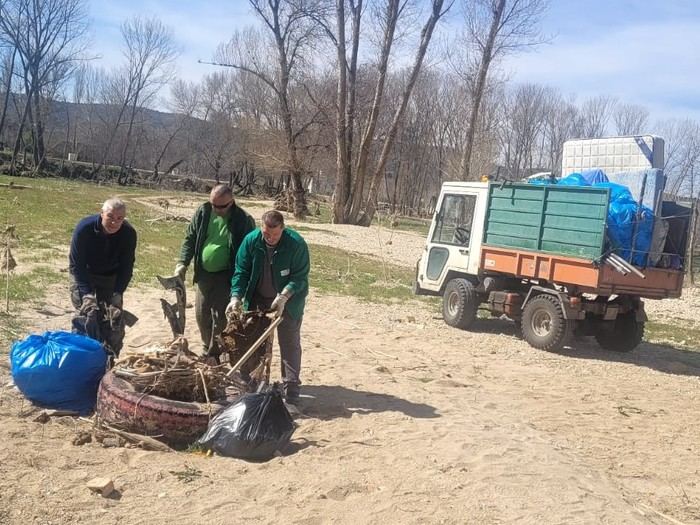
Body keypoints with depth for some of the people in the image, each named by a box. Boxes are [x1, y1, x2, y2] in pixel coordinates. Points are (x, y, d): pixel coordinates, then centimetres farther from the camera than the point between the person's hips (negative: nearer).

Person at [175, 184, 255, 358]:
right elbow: (190, 238, 8)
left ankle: (213, 355, 12)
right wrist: (183, 263, -4)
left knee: (220, 317, -2)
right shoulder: (203, 212, -2)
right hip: (204, 273, 5)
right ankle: (208, 348, 33)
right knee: (201, 314, 13)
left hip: (226, 276, -5)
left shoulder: (243, 220, -14)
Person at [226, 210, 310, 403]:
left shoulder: (296, 244, -23)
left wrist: (283, 297, -31)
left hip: (288, 301, -4)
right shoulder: (251, 240, -14)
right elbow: (241, 271, -9)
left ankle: (291, 386, 3)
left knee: (289, 343, -3)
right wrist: (236, 297, -21)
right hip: (259, 299, 4)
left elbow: (299, 277, -19)